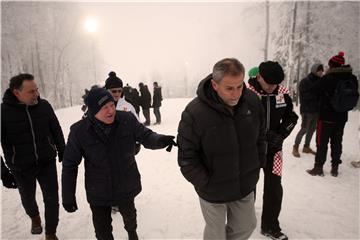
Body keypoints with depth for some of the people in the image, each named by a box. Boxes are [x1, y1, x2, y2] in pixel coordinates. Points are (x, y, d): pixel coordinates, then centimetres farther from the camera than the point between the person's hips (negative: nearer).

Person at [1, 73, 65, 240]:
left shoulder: (44, 106, -8)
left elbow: (56, 131, 3)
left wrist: (62, 153, 9)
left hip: (47, 163, 1)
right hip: (21, 168, -1)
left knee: (52, 199, 5)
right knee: (28, 199, 21)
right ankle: (34, 217, 54)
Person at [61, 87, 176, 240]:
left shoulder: (127, 119, -18)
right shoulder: (79, 131, -18)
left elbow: (145, 136, -11)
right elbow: (70, 165, -9)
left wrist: (159, 140, -35)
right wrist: (68, 197, -4)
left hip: (126, 186, 2)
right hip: (98, 193, -1)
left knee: (129, 216, 29)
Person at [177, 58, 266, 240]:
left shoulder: (253, 102, -10)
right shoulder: (195, 112, -26)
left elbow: (260, 136, 7)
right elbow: (187, 158, -18)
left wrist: (258, 165, 5)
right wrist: (206, 185, -15)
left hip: (246, 186, 4)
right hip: (213, 191, -4)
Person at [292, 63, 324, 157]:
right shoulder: (305, 81, -8)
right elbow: (304, 95, -16)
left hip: (317, 109, 6)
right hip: (307, 110, -6)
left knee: (312, 129, 12)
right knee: (304, 129, -6)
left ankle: (306, 147, 26)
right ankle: (295, 148, 7)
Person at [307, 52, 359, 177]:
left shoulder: (328, 79, -18)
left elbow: (314, 90, -8)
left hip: (326, 116, -5)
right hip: (342, 117, 5)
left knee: (322, 142, 5)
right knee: (337, 142, 14)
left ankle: (319, 167, 12)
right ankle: (335, 168, 23)